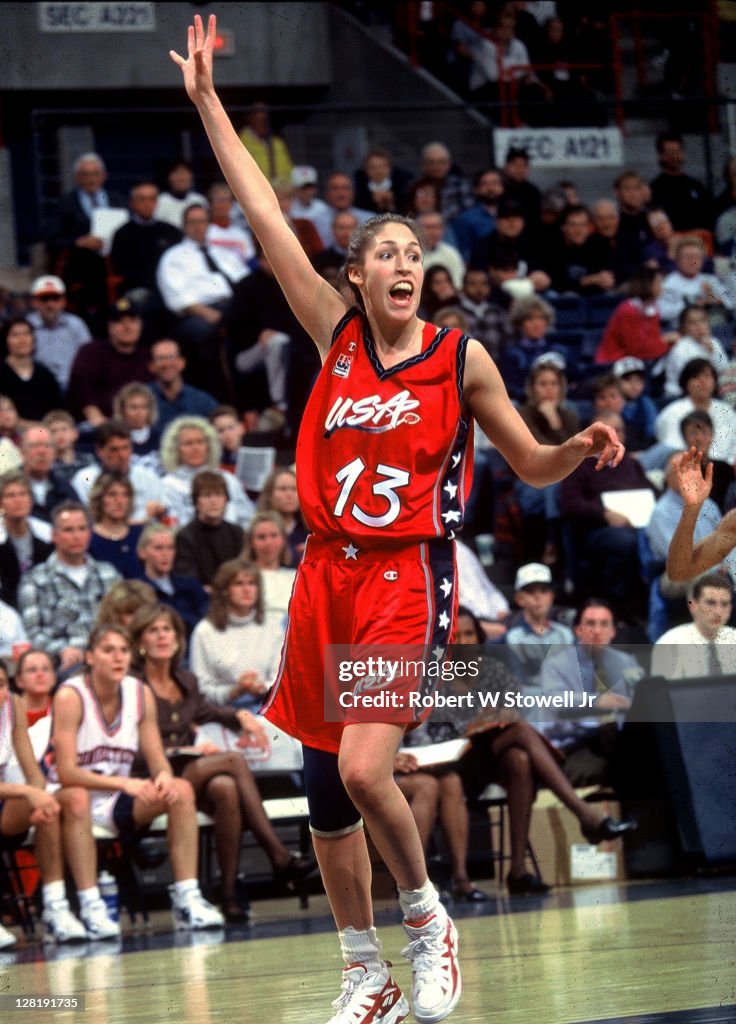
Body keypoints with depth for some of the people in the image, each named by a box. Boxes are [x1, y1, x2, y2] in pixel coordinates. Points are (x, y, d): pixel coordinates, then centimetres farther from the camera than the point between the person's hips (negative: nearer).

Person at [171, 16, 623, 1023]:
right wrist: (207, 102, 2)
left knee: (363, 768, -22)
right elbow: (264, 218, 4)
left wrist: (584, 447, -14)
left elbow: (532, 463, 8)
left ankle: (427, 917, 2)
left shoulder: (461, 358, 0)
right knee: (324, 788, 6)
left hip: (407, 576, -4)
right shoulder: (337, 335, 5)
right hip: (327, 572, 4)